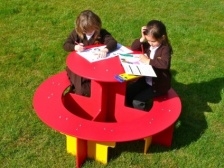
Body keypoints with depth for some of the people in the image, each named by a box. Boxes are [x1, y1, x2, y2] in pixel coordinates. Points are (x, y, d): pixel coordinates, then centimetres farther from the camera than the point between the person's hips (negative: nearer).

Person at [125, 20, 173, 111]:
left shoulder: (165, 49, -19)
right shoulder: (148, 44, 1)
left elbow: (165, 64, -36)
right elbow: (133, 48, 4)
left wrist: (148, 61, -31)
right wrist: (142, 39, -12)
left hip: (159, 84, -7)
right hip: (146, 80, 8)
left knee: (137, 101, -17)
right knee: (126, 93, 1)